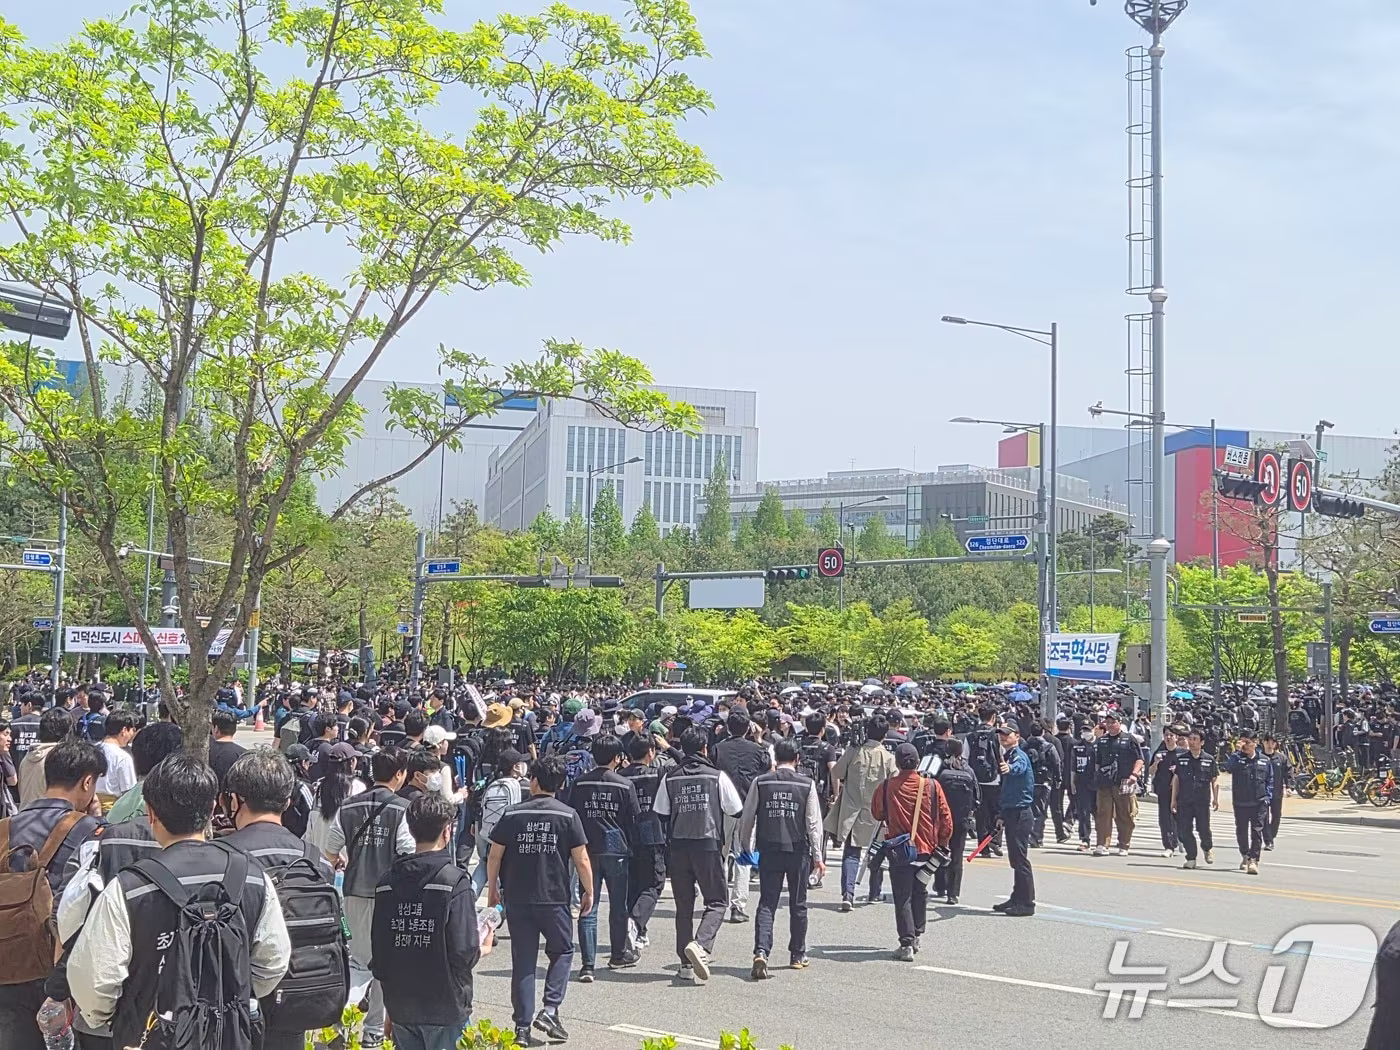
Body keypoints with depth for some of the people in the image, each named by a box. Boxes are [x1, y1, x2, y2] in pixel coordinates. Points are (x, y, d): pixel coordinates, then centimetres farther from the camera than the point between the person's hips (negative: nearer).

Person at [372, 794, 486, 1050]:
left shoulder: (387, 884, 3)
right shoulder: (454, 882, -14)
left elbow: (378, 951, 7)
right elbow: (464, 952, -17)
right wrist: (482, 949, 5)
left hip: (400, 1007, 5)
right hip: (445, 1007, -5)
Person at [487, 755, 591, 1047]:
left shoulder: (512, 815, -1)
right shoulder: (568, 816, -5)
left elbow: (494, 856, 3)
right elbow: (581, 860, -4)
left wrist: (492, 888, 17)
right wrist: (588, 892, 9)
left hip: (517, 899, 2)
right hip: (554, 899, -1)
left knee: (523, 962, 8)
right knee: (561, 952, 17)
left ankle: (522, 1026, 7)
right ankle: (550, 1009, 0)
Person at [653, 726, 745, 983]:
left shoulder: (670, 778, 2)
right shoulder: (717, 776, -4)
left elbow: (660, 814, 3)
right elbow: (737, 811, 1)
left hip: (679, 847, 3)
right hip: (708, 846, -3)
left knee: (684, 906, 11)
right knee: (717, 901, 6)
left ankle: (686, 963, 11)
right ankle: (700, 945, -18)